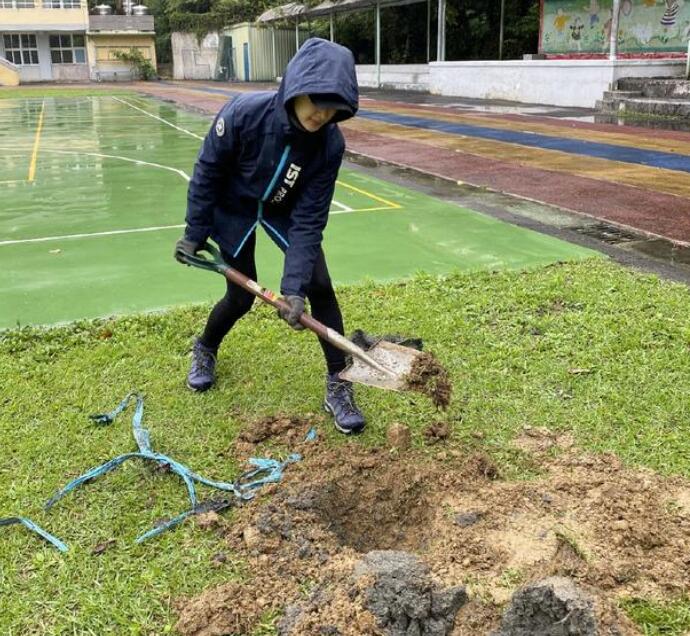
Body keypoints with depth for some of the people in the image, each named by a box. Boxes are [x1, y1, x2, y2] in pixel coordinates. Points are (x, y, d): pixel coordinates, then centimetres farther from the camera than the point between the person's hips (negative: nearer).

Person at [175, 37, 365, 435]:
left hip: (287, 212, 2)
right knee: (241, 298, 2)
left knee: (319, 287, -10)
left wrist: (294, 286, -31)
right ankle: (205, 350, 36)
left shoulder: (331, 143, -29)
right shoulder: (243, 115, -34)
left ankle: (338, 386, 3)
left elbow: (309, 218, -25)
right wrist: (195, 234, -8)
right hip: (235, 211, -1)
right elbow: (207, 174, -17)